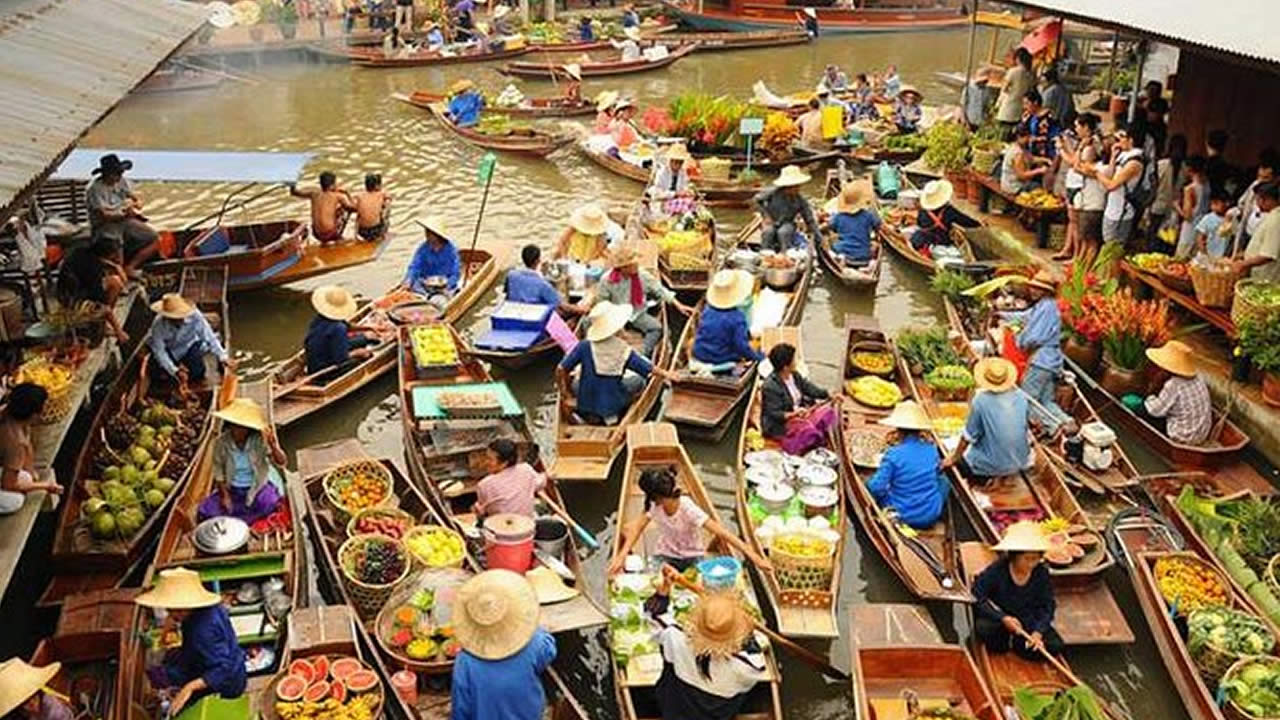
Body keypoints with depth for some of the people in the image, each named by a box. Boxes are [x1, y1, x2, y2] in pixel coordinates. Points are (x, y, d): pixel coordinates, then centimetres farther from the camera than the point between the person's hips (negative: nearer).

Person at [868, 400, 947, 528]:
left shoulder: (893, 454, -18)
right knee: (943, 480, 28)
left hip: (904, 516, -3)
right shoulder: (931, 449, -4)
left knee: (869, 485, 19)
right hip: (932, 516, 3)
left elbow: (877, 488, -17)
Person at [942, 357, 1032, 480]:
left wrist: (954, 457, 4)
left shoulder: (981, 400, -20)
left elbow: (969, 436, -12)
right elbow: (1027, 423, 9)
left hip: (990, 467, -5)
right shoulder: (1021, 397, -8)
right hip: (1020, 463, 5)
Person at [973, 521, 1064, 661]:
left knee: (1055, 646, -20)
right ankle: (1002, 642, -2)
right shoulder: (996, 571, -20)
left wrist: (1038, 632, -23)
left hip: (1029, 623, 3)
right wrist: (1003, 618, -33)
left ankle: (1017, 643, 4)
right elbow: (977, 598, -23)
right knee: (983, 628, -36)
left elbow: (1047, 607, -7)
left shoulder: (1042, 574, -10)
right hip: (999, 620, -3)